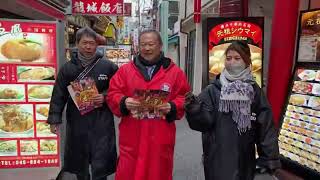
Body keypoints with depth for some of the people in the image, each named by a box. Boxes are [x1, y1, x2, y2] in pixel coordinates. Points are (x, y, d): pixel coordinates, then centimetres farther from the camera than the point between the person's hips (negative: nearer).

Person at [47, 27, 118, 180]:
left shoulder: (108, 67, -2)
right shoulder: (67, 68, 3)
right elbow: (58, 96, 4)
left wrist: (105, 97, -11)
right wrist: (54, 119, 1)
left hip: (101, 123, -2)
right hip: (77, 123, 2)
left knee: (100, 167, 1)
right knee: (80, 167, 18)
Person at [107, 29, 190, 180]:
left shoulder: (175, 72, 3)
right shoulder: (125, 70, 6)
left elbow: (183, 99, 4)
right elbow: (112, 94, 4)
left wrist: (172, 107, -15)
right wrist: (123, 103, -16)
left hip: (161, 138, 0)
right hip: (131, 137, 1)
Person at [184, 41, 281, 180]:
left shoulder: (254, 91, 0)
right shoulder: (213, 90, -4)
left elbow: (266, 127, 1)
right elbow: (204, 122, -11)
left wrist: (270, 158, -1)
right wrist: (193, 108, -30)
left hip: (244, 160, 2)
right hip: (217, 158, -1)